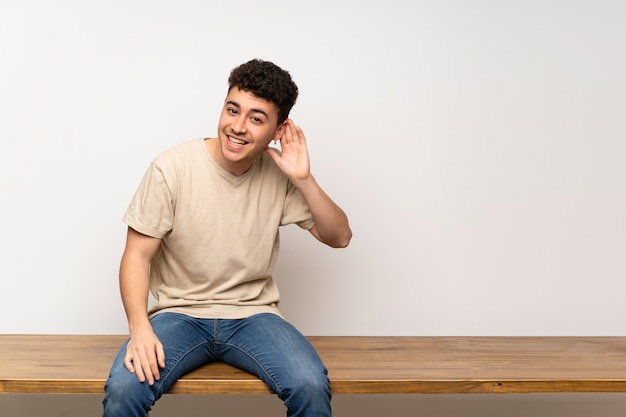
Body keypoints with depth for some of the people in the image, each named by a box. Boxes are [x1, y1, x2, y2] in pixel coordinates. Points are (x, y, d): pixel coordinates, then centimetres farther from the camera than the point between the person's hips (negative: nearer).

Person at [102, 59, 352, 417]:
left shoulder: (280, 174, -2)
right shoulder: (172, 169, -11)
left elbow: (339, 237, 0)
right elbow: (137, 256, -8)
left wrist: (304, 179, -14)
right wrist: (140, 327, -23)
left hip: (253, 315, 2)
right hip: (179, 314, -1)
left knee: (311, 387, -24)